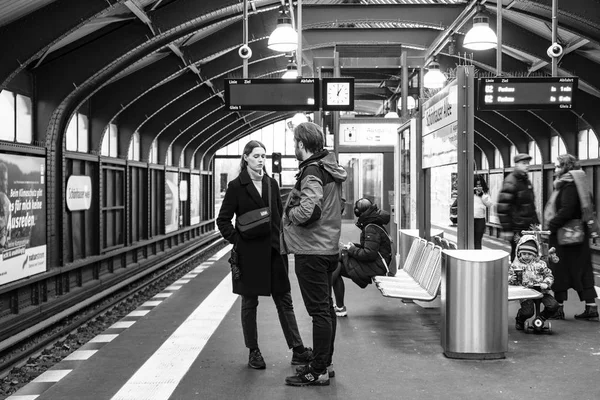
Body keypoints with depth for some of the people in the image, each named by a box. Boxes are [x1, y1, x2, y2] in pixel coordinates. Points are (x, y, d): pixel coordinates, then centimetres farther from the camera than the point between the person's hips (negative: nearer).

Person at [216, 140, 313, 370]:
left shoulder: (272, 183, 9)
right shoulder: (236, 186, -3)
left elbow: (280, 215, 13)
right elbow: (223, 220, -2)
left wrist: (283, 241, 3)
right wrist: (236, 239, -11)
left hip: (273, 251, 4)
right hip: (249, 254, -4)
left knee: (284, 300, 5)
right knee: (249, 303, 7)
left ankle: (298, 350, 10)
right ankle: (253, 352, 18)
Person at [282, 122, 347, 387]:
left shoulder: (311, 171, -17)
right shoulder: (330, 169, 13)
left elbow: (308, 210, -30)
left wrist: (290, 213, -11)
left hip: (311, 251, -10)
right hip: (329, 247, 10)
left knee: (319, 310, -5)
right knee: (326, 308, 16)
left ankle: (318, 372, 2)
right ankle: (324, 364, 27)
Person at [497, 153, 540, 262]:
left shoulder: (526, 180, 16)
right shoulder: (510, 182, -12)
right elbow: (502, 207, -18)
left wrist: (537, 223, 19)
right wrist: (506, 229, -20)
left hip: (529, 227, 8)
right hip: (517, 229, -8)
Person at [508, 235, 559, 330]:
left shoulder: (540, 264, 12)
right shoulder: (515, 265, 9)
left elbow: (549, 275, 10)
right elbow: (508, 278, 7)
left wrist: (546, 283, -10)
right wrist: (513, 278, -16)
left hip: (540, 290, 2)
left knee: (553, 305, -18)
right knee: (527, 312, -23)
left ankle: (541, 318, 15)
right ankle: (520, 320, 17)